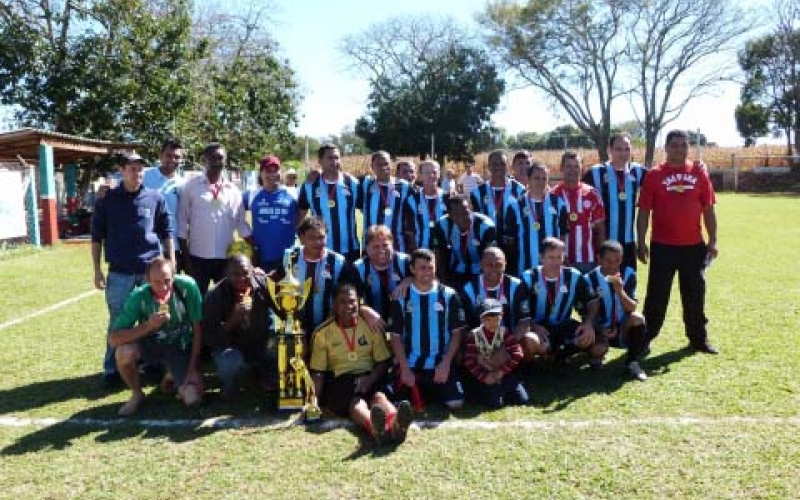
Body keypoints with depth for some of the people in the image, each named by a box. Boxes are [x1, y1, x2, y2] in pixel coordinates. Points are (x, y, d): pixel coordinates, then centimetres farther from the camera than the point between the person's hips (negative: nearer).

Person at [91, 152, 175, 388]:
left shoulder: (156, 198, 3)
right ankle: (112, 370, 14)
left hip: (152, 271, 1)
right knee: (118, 323, 4)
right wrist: (97, 270, 1)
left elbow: (166, 233, 8)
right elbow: (97, 236, 5)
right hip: (119, 273, -1)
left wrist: (171, 265, 4)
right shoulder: (108, 200, 2)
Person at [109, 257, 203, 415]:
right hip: (151, 344, 1)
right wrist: (147, 326, -38)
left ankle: (173, 375, 17)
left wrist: (192, 369, -15)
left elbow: (198, 329, -15)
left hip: (180, 347, 0)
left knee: (192, 398, -19)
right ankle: (137, 394, -2)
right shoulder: (139, 296, -23)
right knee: (124, 352, -32)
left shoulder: (187, 286, -24)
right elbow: (113, 339, -25)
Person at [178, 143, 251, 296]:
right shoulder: (191, 186, -1)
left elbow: (241, 224, 8)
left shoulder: (234, 190, 6)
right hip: (198, 257, -2)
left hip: (226, 257, 2)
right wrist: (185, 257, -4)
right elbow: (182, 223, 0)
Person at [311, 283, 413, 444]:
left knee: (379, 395, -33)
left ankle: (395, 424, -66)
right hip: (340, 380, -1)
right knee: (355, 401, -35)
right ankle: (375, 426, -68)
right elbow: (318, 372, 4)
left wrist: (370, 379, -15)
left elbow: (383, 361, 5)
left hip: (369, 377, 2)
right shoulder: (322, 333, 3)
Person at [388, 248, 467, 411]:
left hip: (441, 364, 0)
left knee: (455, 403, -15)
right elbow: (395, 336, 2)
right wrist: (404, 368, -8)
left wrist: (445, 363, -9)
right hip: (410, 365, 1)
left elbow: (456, 333, 2)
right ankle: (421, 394, 23)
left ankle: (437, 392, 17)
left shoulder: (449, 295, -1)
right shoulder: (401, 297, 0)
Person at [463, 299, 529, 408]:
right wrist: (483, 377, -15)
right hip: (486, 376, -2)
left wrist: (501, 371, -15)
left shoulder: (505, 332, -4)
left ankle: (503, 391, 18)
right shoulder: (474, 335, -8)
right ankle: (482, 392, 10)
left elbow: (517, 354, -10)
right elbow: (469, 361, -7)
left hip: (505, 373, 2)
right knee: (495, 403, -21)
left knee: (523, 399, -7)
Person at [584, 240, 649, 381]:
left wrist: (620, 291, -29)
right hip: (601, 329, -2)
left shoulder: (628, 275, -5)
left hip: (623, 329, 2)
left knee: (637, 318, -29)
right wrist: (600, 330, -22)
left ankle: (632, 362, -11)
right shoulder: (590, 279, -10)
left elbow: (632, 308, -12)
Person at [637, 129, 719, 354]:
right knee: (657, 295, 3)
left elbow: (708, 209, 7)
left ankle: (699, 339, 24)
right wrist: (641, 243, -7)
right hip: (662, 246, -2)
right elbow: (644, 211, -3)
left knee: (695, 294, 12)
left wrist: (712, 240, 3)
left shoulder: (699, 173, 5)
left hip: (694, 245, 3)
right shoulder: (654, 175, -2)